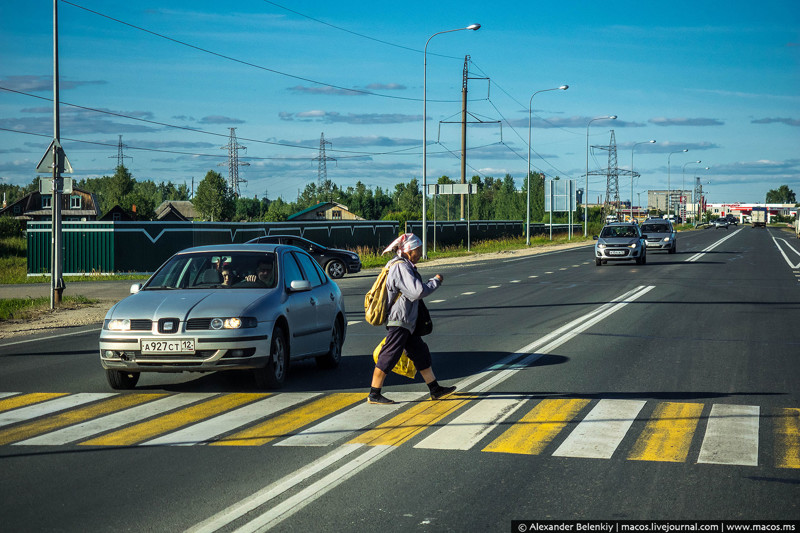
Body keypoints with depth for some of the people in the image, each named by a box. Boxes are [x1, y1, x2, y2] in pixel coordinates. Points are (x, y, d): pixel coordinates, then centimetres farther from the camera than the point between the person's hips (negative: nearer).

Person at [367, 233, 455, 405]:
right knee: (388, 358, -5)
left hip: (407, 322, 11)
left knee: (421, 354, 13)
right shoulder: (401, 268, -19)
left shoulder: (405, 266, 14)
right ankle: (374, 395, 2)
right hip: (399, 321, -11)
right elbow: (418, 292, -26)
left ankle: (435, 390, 19)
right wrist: (436, 281, -14)